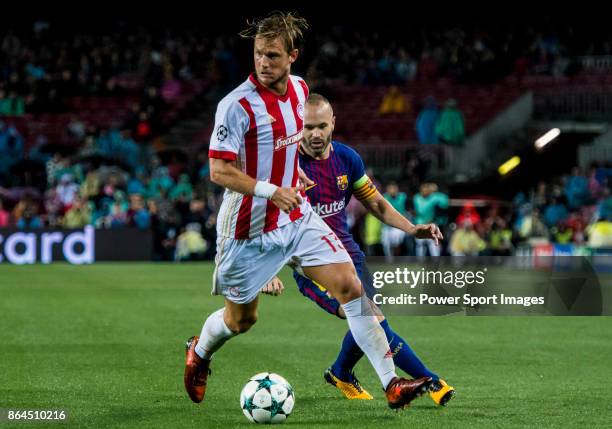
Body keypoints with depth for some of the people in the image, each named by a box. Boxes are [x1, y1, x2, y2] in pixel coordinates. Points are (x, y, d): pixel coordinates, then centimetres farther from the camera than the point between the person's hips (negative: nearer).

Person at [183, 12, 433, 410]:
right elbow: (219, 171, -21)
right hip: (250, 227, -5)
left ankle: (392, 383, -6)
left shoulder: (300, 88, 3)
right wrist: (271, 191, -30)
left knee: (350, 287, -7)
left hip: (298, 217, 5)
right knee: (241, 319, 10)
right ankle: (200, 351, 45)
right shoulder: (237, 105, -20)